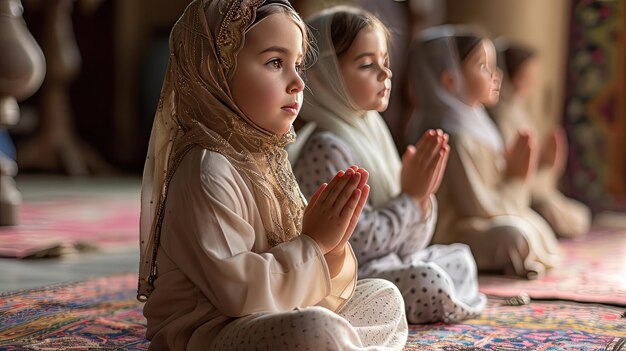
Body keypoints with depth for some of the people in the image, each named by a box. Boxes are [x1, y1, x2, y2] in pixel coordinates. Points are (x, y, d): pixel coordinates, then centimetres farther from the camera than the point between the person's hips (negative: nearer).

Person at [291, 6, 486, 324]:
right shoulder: (327, 149, -19)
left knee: (458, 257, 18)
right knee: (428, 282, -28)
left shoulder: (372, 132, 9)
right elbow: (355, 241, -24)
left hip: (389, 261, 10)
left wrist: (423, 196, -8)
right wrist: (410, 197, -14)